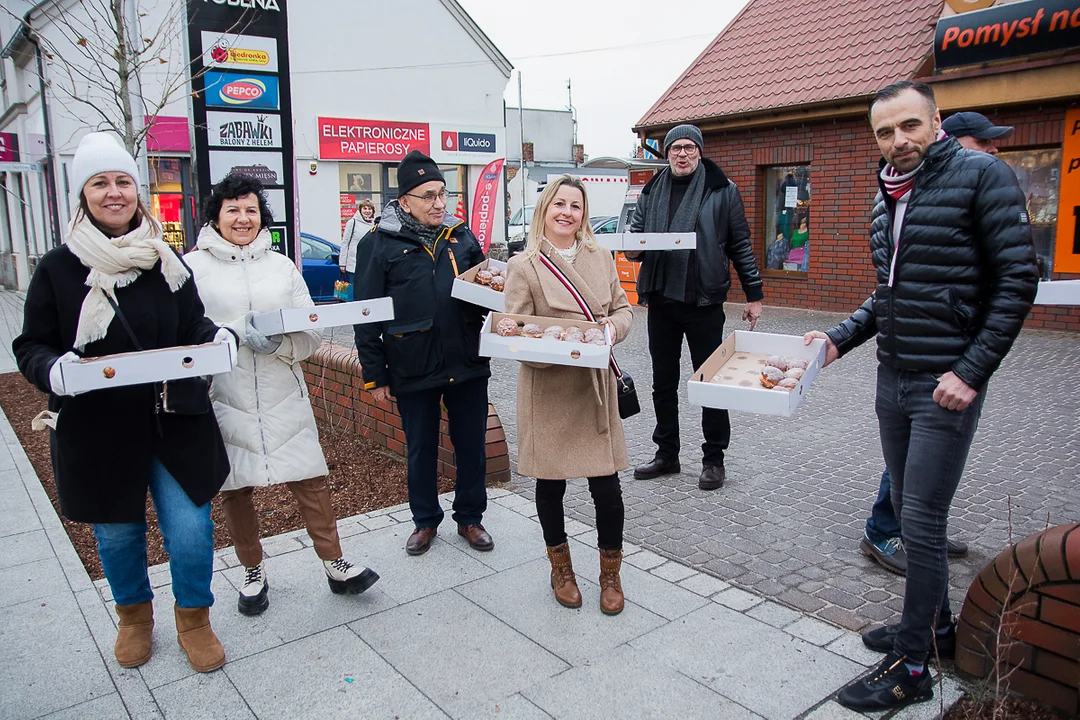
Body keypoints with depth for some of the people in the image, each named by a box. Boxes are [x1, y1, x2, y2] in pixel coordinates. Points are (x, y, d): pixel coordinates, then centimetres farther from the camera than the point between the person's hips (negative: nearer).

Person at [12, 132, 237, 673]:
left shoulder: (167, 261, 3)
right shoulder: (57, 269, -3)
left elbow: (194, 324, 11)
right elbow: (31, 345, 1)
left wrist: (218, 337, -12)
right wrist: (53, 370, -22)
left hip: (175, 424, 1)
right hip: (97, 430, 0)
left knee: (191, 532, 0)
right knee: (117, 534, 15)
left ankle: (193, 619, 27)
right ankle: (134, 616, 43)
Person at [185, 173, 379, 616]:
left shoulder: (282, 266, 8)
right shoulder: (193, 267, 0)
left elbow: (312, 333, 2)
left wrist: (279, 344, -16)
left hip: (283, 397, 2)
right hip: (224, 400, -1)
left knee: (310, 479, 1)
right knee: (235, 490, 11)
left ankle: (335, 565, 15)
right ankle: (253, 573, 29)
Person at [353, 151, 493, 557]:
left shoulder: (461, 236, 8)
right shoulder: (380, 244, -3)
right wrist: (374, 375, -4)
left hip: (468, 364, 3)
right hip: (414, 369, -2)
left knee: (472, 446, 11)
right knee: (421, 451, 12)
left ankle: (470, 518, 31)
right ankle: (425, 521, 32)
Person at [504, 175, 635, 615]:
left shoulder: (601, 259, 7)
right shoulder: (524, 267, -5)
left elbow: (624, 308, 14)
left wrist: (613, 325, -9)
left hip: (596, 386, 3)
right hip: (548, 391, -2)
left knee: (606, 485, 2)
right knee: (550, 484, 11)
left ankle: (610, 574, 26)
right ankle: (561, 569, 35)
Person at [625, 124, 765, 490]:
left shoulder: (722, 190, 2)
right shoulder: (652, 192, 11)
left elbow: (741, 245, 3)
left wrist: (753, 294, 1)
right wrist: (632, 249, -9)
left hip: (704, 301, -4)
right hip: (661, 299, 4)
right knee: (663, 381, 10)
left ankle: (714, 459, 15)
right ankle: (666, 453, 24)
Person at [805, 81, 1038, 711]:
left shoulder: (982, 176, -9)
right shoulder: (888, 198, 13)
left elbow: (1018, 281, -13)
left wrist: (972, 371, -17)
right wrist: (840, 339, 6)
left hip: (947, 385, -7)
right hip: (893, 380, 8)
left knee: (922, 522, -4)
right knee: (909, 513, 16)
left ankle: (911, 668, 9)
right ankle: (934, 624, 34)